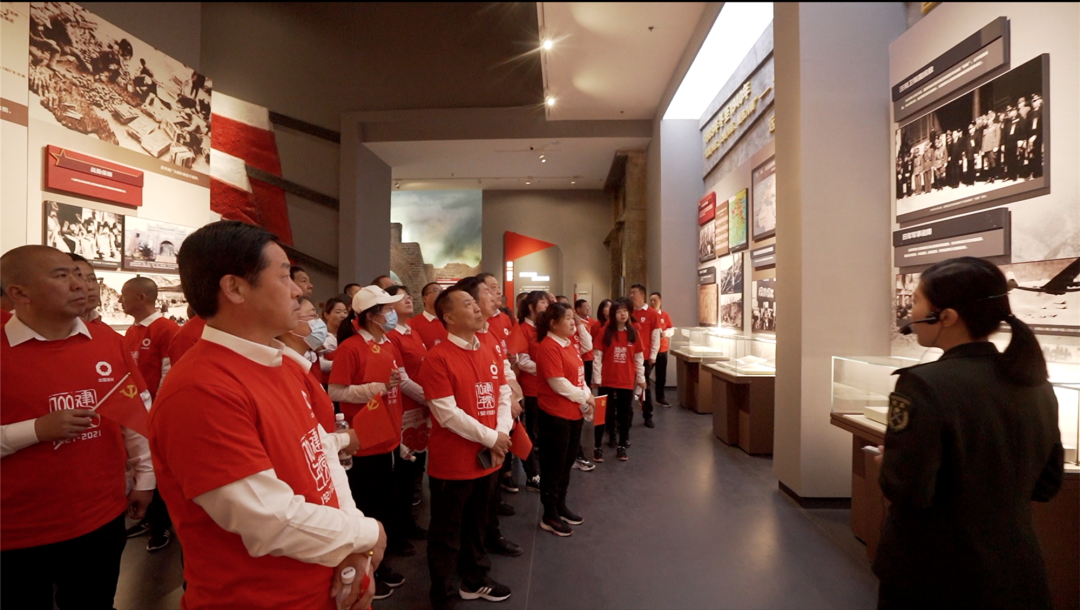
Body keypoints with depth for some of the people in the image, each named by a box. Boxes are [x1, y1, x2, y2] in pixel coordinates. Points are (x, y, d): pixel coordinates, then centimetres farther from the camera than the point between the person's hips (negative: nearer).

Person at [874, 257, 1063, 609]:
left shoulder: (924, 385, -24)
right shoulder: (1036, 385, 0)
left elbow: (905, 491, -24)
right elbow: (1046, 484, 10)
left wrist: (888, 461, -5)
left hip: (934, 577, -5)